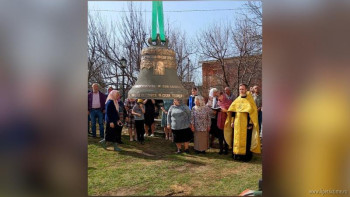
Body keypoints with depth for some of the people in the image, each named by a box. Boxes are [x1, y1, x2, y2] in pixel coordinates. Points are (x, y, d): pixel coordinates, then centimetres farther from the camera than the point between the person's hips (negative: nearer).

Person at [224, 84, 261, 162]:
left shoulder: (249, 100, -3)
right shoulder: (237, 100, 11)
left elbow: (253, 112, -7)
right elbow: (232, 111, 13)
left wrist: (250, 123, -13)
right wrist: (232, 122, 7)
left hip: (246, 124, -4)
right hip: (237, 124, 4)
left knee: (246, 140, 0)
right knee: (236, 139, 7)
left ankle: (246, 155, 10)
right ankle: (236, 154, 17)